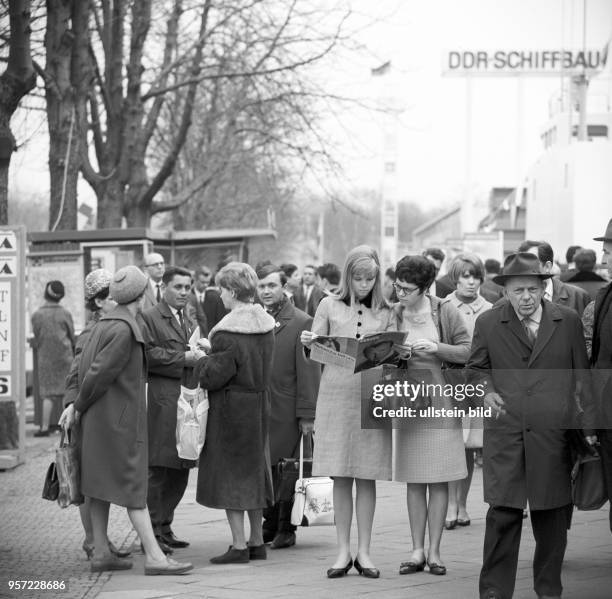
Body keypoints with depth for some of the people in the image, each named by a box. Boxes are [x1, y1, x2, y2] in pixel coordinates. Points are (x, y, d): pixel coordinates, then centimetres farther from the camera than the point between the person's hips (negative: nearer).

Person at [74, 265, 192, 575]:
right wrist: (81, 404, -5)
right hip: (119, 417, -9)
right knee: (133, 484, -9)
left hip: (98, 418, 9)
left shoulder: (105, 323, 10)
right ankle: (154, 556, -9)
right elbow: (99, 372, -18)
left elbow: (84, 366, 11)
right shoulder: (124, 330, -19)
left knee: (100, 483, 10)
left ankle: (100, 552, 15)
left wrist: (79, 404, 10)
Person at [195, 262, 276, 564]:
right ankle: (257, 541, 22)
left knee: (231, 474, -1)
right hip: (260, 405, 8)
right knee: (254, 469, 16)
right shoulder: (266, 325, 4)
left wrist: (202, 361, 1)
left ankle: (239, 545, -2)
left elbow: (213, 377, -20)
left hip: (231, 409, -8)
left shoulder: (228, 334, -20)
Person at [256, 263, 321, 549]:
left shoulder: (301, 323, -4)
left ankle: (286, 529, 12)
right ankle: (270, 524, 18)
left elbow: (309, 372, -7)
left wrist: (307, 414, -10)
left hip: (286, 411, -4)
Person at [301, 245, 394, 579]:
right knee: (340, 478, 1)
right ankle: (343, 551, 8)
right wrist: (308, 344, -14)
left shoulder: (385, 314, 9)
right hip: (336, 395, 0)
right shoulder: (330, 306, 7)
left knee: (367, 479, 2)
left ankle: (363, 552, 8)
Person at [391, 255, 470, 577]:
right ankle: (417, 550, 9)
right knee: (414, 480, 4)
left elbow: (467, 352, -3)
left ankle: (434, 551, 6)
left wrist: (436, 348, -16)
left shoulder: (445, 311, -3)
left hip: (441, 400, -2)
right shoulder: (393, 314, 3)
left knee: (439, 479, 0)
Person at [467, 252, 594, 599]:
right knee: (503, 512, -5)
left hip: (553, 431, 1)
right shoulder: (488, 323, 4)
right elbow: (477, 366, 18)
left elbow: (582, 376, 10)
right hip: (505, 431, -1)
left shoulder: (569, 321, 5)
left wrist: (588, 424, 4)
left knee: (552, 513, 6)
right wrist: (486, 390, -2)